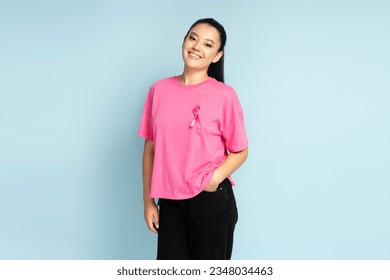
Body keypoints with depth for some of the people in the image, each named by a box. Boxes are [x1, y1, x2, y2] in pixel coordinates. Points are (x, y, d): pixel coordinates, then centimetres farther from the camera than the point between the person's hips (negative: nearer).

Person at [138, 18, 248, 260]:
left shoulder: (224, 95, -7)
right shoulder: (159, 90, 4)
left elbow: (240, 151, -1)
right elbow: (151, 148, 8)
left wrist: (214, 179, -18)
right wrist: (148, 201, 8)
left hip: (212, 201, -3)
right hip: (170, 203, 3)